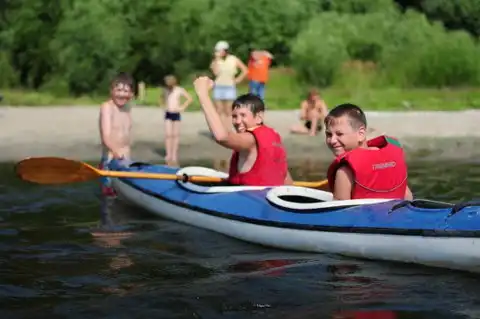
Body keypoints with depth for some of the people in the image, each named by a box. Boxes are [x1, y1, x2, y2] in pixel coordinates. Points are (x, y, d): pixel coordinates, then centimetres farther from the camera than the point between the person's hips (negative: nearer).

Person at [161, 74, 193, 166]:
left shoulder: (180, 90, -9)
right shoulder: (166, 90, 4)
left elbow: (190, 99, -6)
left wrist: (183, 107, -9)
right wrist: (166, 105, 11)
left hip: (176, 114, -3)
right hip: (168, 114, 3)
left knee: (175, 135, 2)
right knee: (168, 134, -2)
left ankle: (174, 155, 7)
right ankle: (168, 154, 2)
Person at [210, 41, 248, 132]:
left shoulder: (234, 60, -1)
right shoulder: (216, 60, 2)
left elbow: (245, 70, 4)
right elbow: (216, 72, -14)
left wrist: (237, 80, -1)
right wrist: (217, 59, -13)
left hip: (229, 87, -2)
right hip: (218, 87, 2)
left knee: (228, 112, -1)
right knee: (219, 111, 1)